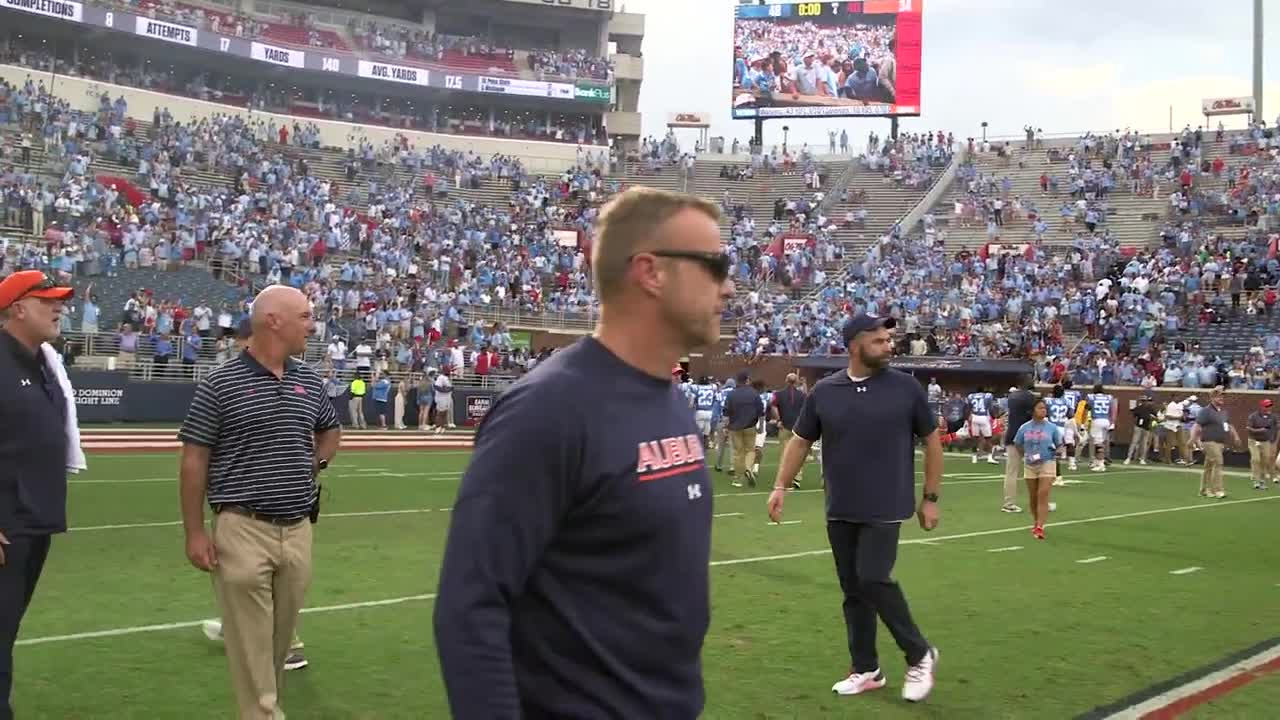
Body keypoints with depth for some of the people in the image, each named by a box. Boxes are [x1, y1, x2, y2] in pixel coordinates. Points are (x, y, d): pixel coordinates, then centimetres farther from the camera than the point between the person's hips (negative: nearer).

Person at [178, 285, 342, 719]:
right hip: (243, 530, -5)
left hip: (298, 530, 5)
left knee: (281, 635, 15)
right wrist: (195, 533, -8)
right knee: (251, 640, -2)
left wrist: (314, 465, 10)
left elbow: (331, 431, 28)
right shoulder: (221, 383, -7)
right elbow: (194, 460, -5)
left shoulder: (311, 382, 8)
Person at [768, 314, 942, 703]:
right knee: (852, 589, 9)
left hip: (885, 508, -3)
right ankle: (866, 670, 22)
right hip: (839, 510, 4)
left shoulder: (906, 388, -5)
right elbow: (800, 441, 10)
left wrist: (930, 498, 2)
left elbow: (932, 441, 3)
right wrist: (781, 486, 2)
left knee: (873, 579, -12)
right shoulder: (824, 391, 0)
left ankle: (919, 655, 9)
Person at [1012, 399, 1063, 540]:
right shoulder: (1024, 428, -1)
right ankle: (1036, 522, 32)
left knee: (1043, 495, -12)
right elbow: (1018, 444, 11)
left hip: (1047, 464, -2)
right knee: (1033, 497, 12)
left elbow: (1059, 445, 6)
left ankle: (1040, 527, -14)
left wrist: (1056, 452, -14)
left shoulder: (1052, 427, -3)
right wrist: (1024, 455, -1)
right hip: (1030, 465, 2)